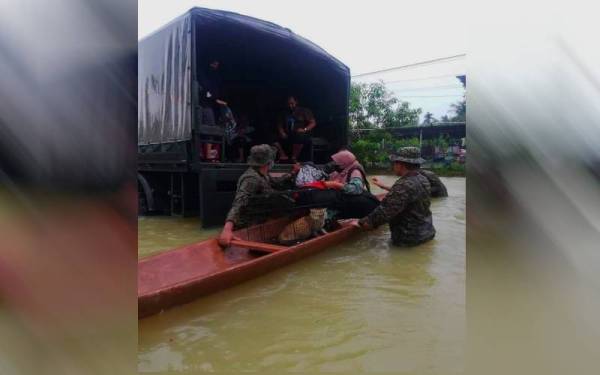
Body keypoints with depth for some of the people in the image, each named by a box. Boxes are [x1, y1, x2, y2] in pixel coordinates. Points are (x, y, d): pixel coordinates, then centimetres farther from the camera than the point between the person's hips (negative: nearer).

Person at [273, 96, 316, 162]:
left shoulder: (304, 111, 8)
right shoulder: (286, 113, 21)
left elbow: (313, 123, -1)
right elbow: (280, 124, 18)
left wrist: (304, 130, -18)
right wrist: (282, 132, -5)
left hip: (302, 135, -4)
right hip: (288, 136, 4)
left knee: (299, 137, -39)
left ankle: (294, 159, -29)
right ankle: (284, 157, -19)